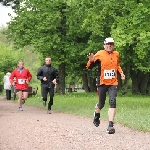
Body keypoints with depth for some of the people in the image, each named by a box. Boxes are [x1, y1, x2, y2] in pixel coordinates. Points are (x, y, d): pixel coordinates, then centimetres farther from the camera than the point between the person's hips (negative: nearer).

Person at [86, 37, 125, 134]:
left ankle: (111, 125, -19)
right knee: (101, 104, 9)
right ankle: (97, 114, 46)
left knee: (113, 102, -16)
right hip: (102, 83, -2)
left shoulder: (116, 54, 6)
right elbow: (89, 66, -6)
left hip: (113, 83, 2)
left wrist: (121, 72, 6)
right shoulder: (100, 54, -7)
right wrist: (91, 61, -27)